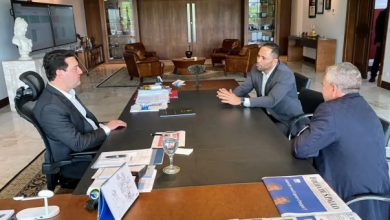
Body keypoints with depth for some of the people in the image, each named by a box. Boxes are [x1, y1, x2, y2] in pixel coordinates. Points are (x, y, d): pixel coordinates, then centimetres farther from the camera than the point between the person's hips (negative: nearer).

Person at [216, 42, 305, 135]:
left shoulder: (285, 75, -26)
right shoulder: (256, 68, -4)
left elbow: (271, 100, -36)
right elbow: (244, 87, -3)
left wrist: (240, 101, -41)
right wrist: (231, 95, -28)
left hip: (288, 120, -6)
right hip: (267, 114, 6)